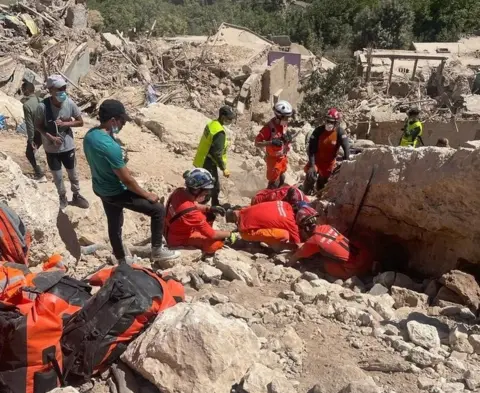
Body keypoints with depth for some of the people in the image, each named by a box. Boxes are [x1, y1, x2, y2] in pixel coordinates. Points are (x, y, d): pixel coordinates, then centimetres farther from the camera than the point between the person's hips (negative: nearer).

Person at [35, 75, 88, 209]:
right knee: (57, 176, 15)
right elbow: (38, 126, -8)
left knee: (73, 173, 17)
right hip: (51, 148, -1)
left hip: (68, 146, 1)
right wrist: (51, 137, -22)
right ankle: (62, 198, 37)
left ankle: (76, 196, 39)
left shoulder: (70, 103, -16)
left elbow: (80, 122, -5)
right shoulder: (43, 106, -21)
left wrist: (65, 123, -20)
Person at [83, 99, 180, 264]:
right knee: (158, 209, 1)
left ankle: (121, 261, 42)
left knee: (114, 224, 24)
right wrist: (147, 195, -13)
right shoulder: (110, 146, -33)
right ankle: (157, 251, 13)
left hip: (101, 189, 9)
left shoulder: (89, 135, -4)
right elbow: (126, 179, -26)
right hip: (116, 193, -9)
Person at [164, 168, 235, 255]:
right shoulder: (191, 212, -37)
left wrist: (209, 208, -5)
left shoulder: (179, 191, -14)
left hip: (173, 230, 8)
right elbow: (212, 235, -25)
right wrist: (229, 234, -8)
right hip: (179, 240, -8)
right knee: (217, 243, -21)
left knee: (209, 215, 9)